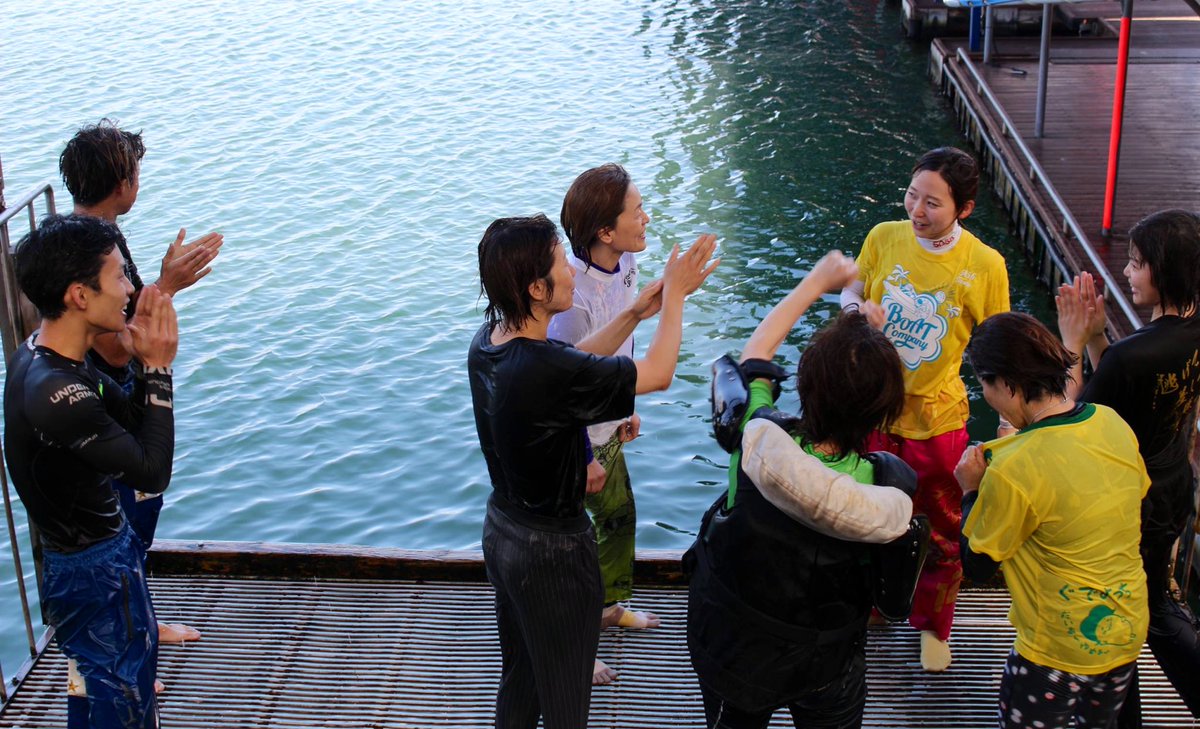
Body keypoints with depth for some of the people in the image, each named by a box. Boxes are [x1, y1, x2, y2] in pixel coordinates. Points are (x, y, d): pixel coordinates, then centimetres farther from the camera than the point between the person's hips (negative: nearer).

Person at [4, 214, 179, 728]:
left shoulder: (47, 352, -5)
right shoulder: (54, 393, -34)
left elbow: (130, 421, 4)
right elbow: (153, 473, -26)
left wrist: (148, 364, -13)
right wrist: (157, 368, -24)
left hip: (106, 543, 9)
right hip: (93, 569, -9)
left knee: (140, 649, 29)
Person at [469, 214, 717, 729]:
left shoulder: (487, 342, -8)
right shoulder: (546, 371, -34)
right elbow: (657, 374, -22)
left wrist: (635, 314, 2)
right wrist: (674, 295, -9)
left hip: (501, 530, 8)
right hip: (552, 551, -8)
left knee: (517, 676, 27)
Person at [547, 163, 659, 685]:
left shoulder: (625, 264, -7)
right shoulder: (573, 296, -34)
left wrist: (627, 408, 18)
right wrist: (582, 461, -17)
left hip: (606, 428, 9)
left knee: (619, 516, 27)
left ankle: (609, 606, 52)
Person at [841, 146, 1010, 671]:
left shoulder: (985, 266, -15)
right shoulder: (883, 238, -10)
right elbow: (850, 293, 7)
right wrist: (858, 308, -17)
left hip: (937, 417, -2)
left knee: (941, 531, 15)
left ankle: (932, 624, 38)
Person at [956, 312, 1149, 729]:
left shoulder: (1013, 471, -28)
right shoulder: (1114, 424, -8)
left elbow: (977, 566, -15)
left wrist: (971, 491, -2)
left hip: (1058, 652, -6)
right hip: (1128, 633, 6)